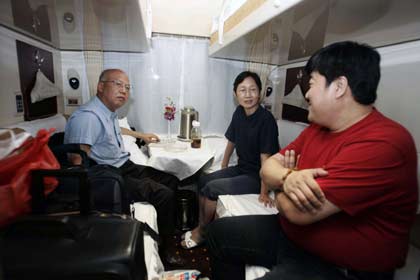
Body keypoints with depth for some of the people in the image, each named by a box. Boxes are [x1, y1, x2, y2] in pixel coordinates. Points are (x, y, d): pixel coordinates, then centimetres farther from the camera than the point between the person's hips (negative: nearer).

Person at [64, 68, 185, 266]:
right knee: (164, 195, -18)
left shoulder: (109, 113, 11)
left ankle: (174, 231, 23)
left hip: (126, 168, 10)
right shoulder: (87, 117, -21)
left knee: (173, 182, 8)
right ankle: (163, 249, 5)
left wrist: (141, 135, 41)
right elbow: (78, 165, -26)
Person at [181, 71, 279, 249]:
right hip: (240, 169, 8)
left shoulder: (266, 120, -22)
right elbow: (231, 142, 10)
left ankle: (201, 232, 10)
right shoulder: (239, 113, -1)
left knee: (212, 189, -16)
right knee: (203, 181, 2)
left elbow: (265, 157, -24)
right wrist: (223, 168, 15)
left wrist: (264, 192, -23)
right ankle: (201, 227, 14)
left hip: (256, 177, -7)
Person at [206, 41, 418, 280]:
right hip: (290, 233, 8)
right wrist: (288, 177, -21)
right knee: (220, 232, 10)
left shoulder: (382, 144, -26)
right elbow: (268, 167, 2)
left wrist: (282, 187, -7)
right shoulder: (317, 128, 4)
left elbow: (298, 211, -29)